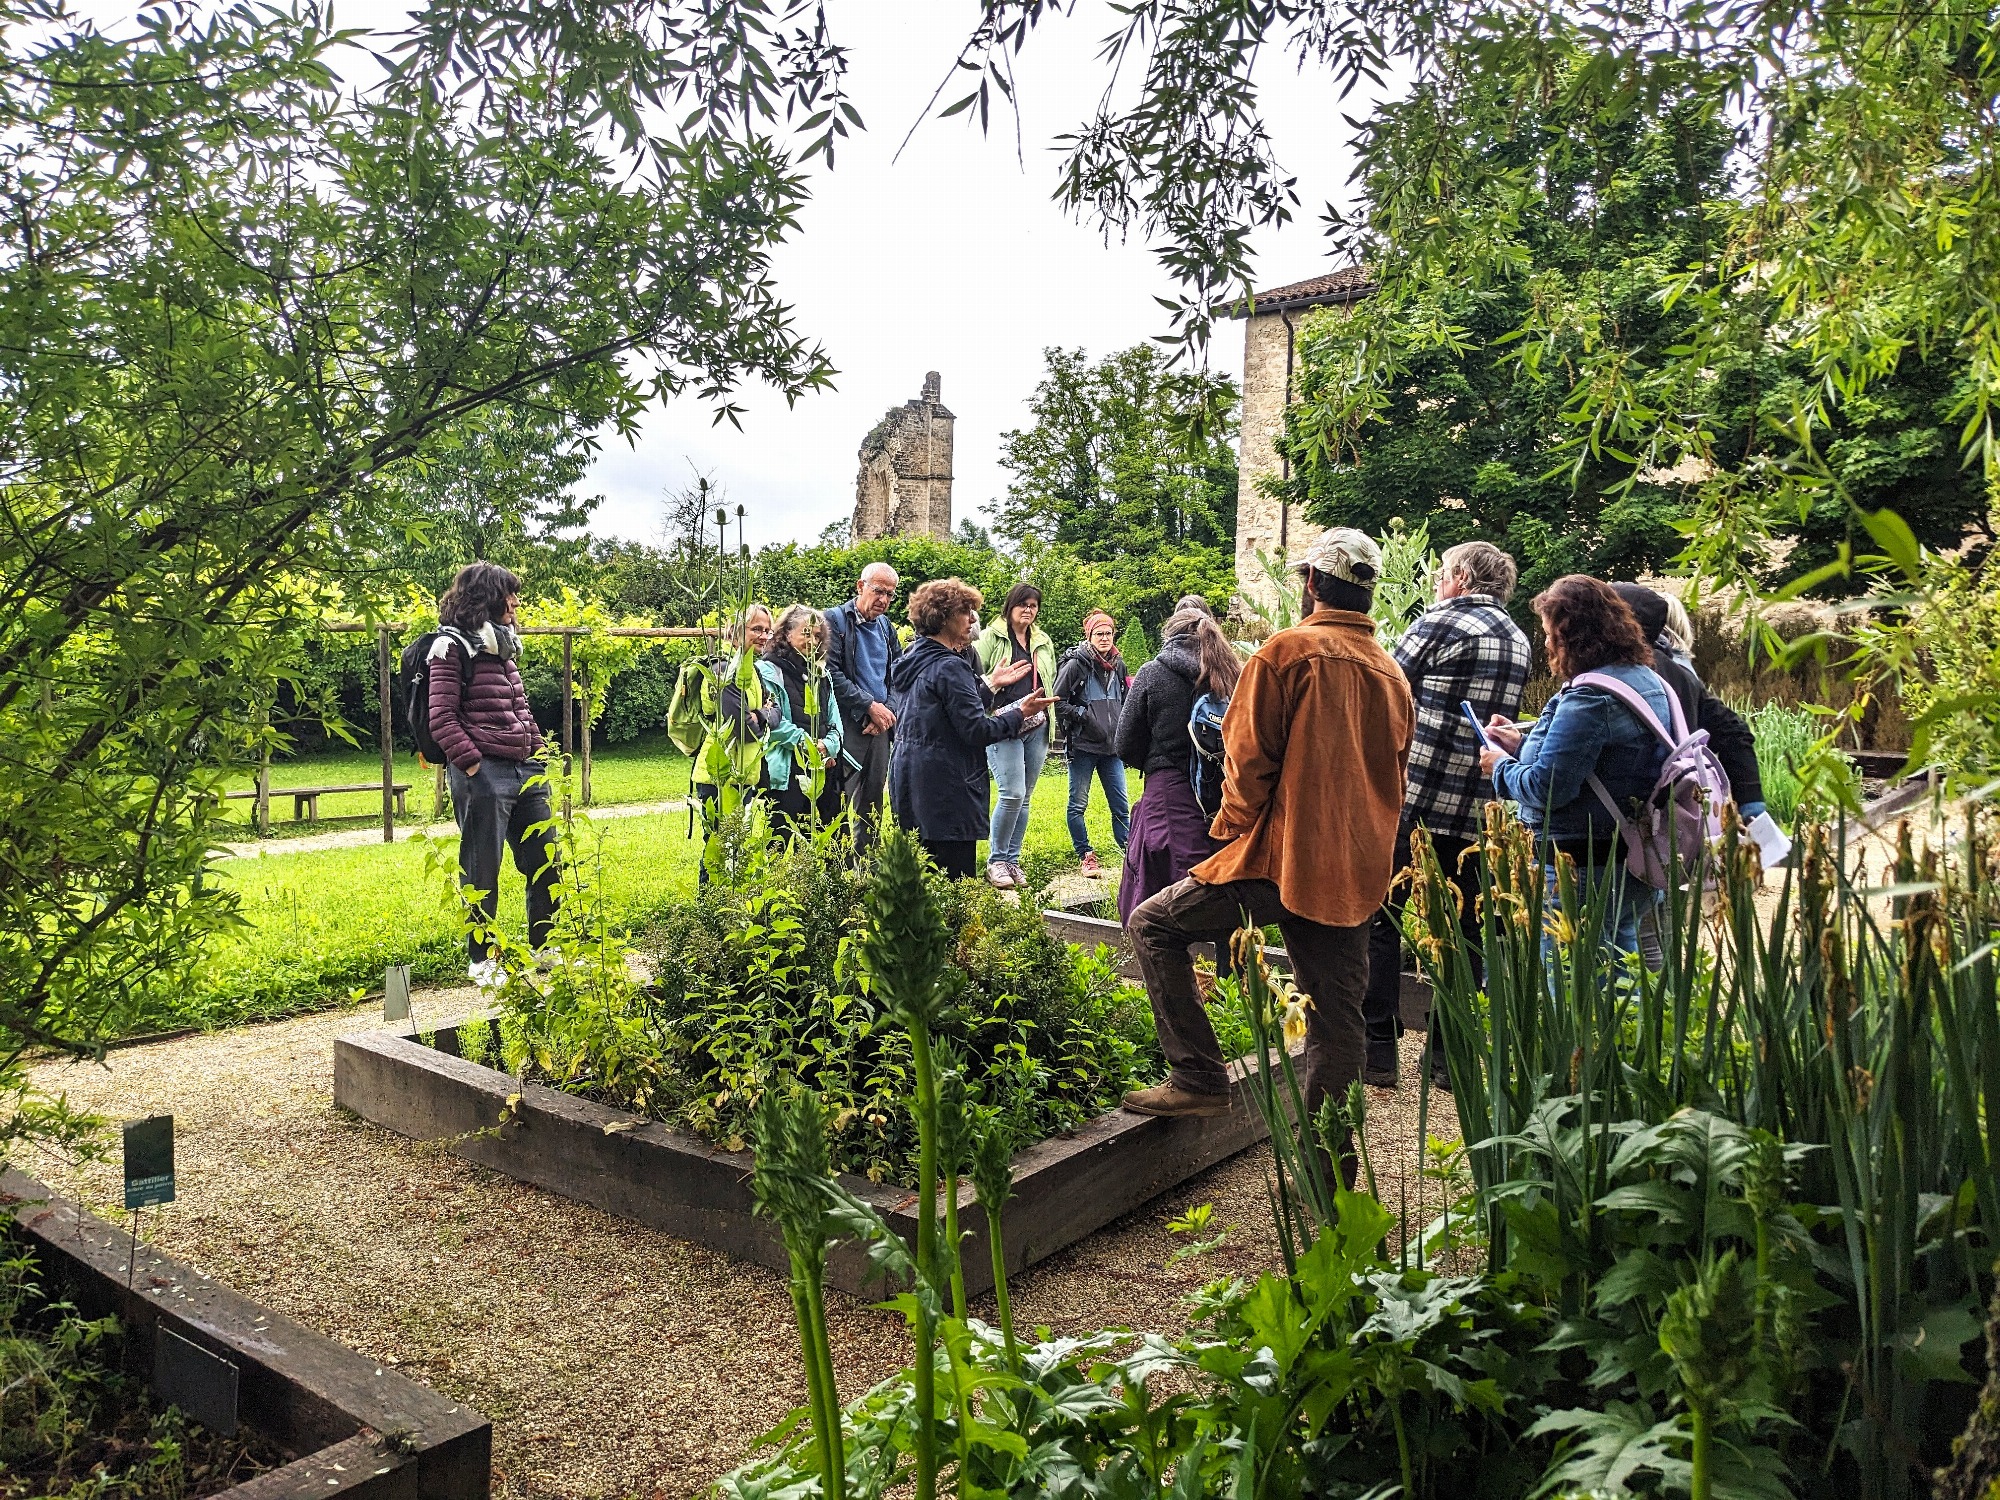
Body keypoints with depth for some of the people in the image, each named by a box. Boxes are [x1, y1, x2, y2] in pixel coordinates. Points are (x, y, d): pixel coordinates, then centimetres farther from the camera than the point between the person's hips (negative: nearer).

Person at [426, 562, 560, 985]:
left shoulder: (503, 644, 17)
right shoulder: (453, 647, -7)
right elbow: (442, 718, -12)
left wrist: (539, 751, 11)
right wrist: (473, 766, -17)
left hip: (525, 772, 8)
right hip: (483, 774, -8)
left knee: (546, 862, 11)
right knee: (481, 871, 3)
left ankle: (544, 948, 25)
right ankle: (482, 960, 16)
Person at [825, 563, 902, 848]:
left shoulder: (886, 626, 15)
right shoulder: (835, 619, -4)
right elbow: (832, 674, -13)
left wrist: (886, 712, -1)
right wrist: (870, 706, -13)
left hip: (880, 724, 6)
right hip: (848, 725, -6)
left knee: (873, 798, 10)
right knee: (843, 795, -8)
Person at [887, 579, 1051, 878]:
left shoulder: (907, 662, 13)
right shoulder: (948, 667, -15)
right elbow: (976, 730, -17)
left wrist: (990, 685, 20)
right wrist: (1020, 713, -4)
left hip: (908, 782, 10)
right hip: (945, 789, -10)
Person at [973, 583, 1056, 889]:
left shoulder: (1044, 643, 17)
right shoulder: (991, 637, 1)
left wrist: (1050, 721, 18)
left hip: (1037, 729, 5)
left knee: (1025, 797, 7)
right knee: (1012, 794, -15)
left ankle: (1012, 860, 16)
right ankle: (996, 860, 0)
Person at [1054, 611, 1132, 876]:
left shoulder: (1118, 665, 11)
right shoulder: (1076, 664, -7)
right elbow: (1057, 702, -9)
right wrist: (1083, 716, -15)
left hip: (1112, 746, 5)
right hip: (1083, 746, -5)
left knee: (1120, 804, 6)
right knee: (1078, 804, 1)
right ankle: (1086, 857, 11)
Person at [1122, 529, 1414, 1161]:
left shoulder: (1286, 652, -8)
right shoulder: (1391, 674, 13)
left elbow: (1249, 758, -11)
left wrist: (1231, 827, 3)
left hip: (1281, 854, -7)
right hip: (1357, 872, 7)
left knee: (1154, 924, 7)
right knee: (1336, 1019, 12)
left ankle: (1198, 1077, 3)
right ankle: (1330, 1159, 19)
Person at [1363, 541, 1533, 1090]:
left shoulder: (1440, 623, -7)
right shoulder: (1519, 641, 14)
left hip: (1413, 797, -6)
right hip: (1478, 811, 6)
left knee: (1381, 920, 4)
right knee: (1460, 930, 11)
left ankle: (1377, 1047, 4)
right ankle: (1448, 1054, 16)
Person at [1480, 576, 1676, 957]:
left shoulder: (1588, 696, -20)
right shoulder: (1650, 682, 10)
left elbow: (1546, 789, -23)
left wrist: (1501, 766, -4)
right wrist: (1524, 744, 16)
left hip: (1583, 871, -10)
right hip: (1635, 863, 10)